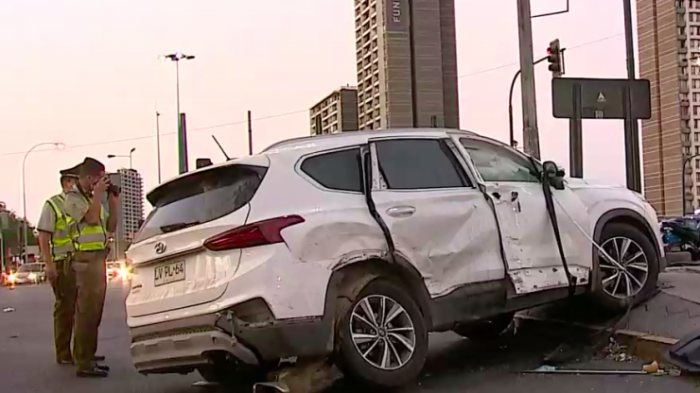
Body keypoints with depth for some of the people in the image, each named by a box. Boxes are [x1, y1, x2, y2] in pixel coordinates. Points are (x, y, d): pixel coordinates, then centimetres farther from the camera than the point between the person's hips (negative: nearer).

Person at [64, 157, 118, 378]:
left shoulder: (92, 198, 19)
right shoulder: (73, 198, -6)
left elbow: (110, 227, 18)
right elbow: (91, 219, -23)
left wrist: (113, 203, 8)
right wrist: (98, 194, -15)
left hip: (98, 258, 9)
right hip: (86, 260, -9)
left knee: (94, 312, 13)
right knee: (86, 312, -10)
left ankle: (88, 359, 20)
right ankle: (83, 364, -8)